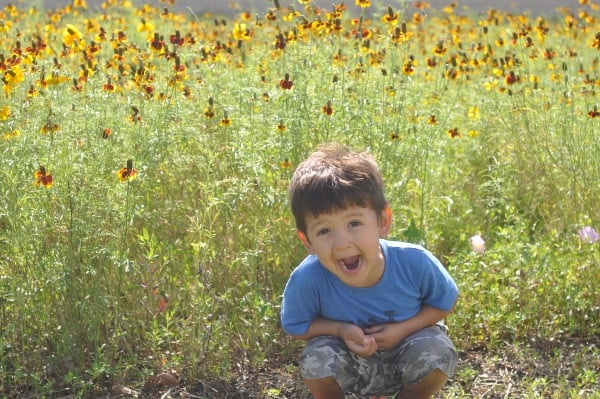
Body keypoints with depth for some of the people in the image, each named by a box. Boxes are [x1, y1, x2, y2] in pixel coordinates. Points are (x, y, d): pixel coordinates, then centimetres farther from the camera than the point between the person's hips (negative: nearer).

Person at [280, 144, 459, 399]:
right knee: (318, 356, -31)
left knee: (436, 351, -29)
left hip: (407, 352, 1)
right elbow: (296, 327, -12)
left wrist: (403, 329, -24)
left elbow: (445, 303, -8)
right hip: (350, 367, -1)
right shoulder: (307, 279, -32)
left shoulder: (414, 262, -29)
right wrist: (340, 330, -30)